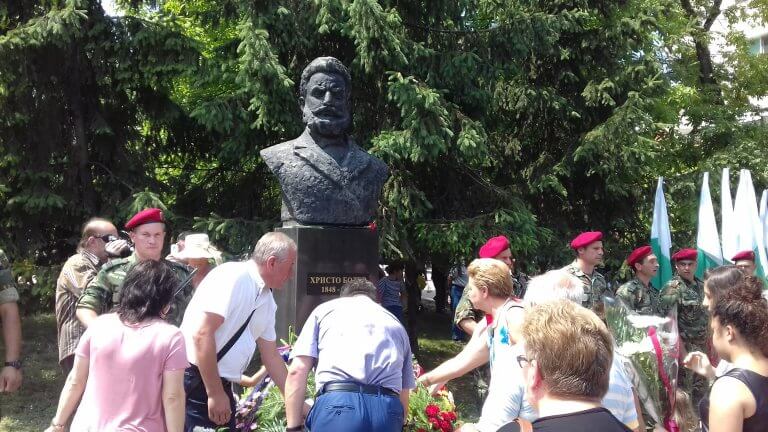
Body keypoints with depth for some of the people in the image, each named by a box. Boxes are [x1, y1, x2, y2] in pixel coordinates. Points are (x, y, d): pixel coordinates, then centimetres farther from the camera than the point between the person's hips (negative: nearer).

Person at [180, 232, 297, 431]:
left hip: (222, 385, 8)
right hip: (194, 382, -8)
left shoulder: (267, 300, 10)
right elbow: (201, 334, -22)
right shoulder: (232, 276, -16)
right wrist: (215, 393, -21)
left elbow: (271, 357, 18)